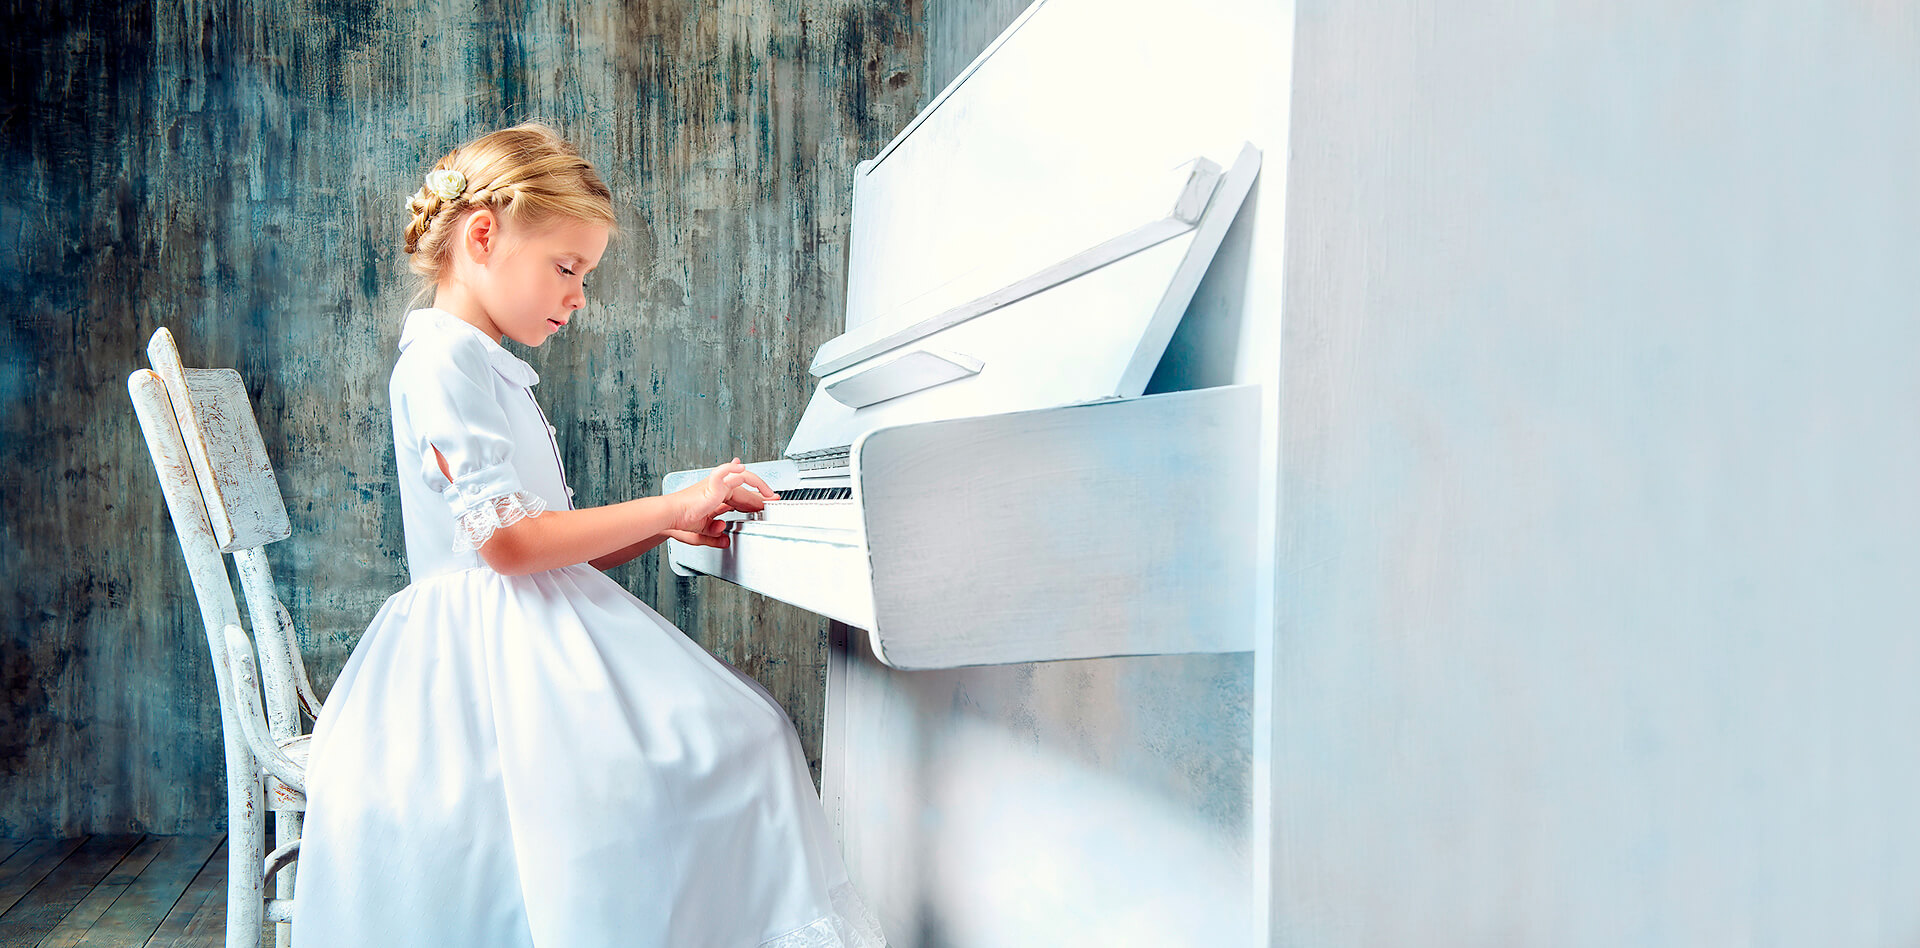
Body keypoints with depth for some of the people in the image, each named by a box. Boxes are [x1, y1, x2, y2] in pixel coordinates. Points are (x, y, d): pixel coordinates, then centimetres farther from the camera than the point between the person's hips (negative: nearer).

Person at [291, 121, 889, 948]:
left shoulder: (494, 372, 24)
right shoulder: (444, 361, -8)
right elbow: (508, 540, -19)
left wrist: (665, 529, 9)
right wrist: (674, 505, -13)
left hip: (531, 638, 10)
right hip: (489, 647, -10)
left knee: (740, 728, -4)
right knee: (720, 737, -24)